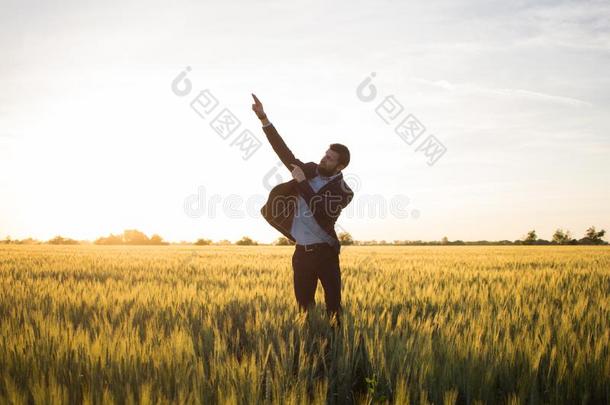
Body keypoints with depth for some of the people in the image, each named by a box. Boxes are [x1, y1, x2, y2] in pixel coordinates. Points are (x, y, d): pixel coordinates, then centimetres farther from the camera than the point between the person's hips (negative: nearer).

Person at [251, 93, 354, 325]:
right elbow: (284, 152, 4)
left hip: (325, 251, -4)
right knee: (303, 305, 7)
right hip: (302, 251, 4)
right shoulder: (310, 170, 7)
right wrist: (263, 118, -2)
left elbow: (321, 211, -21)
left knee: (334, 306, -5)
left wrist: (302, 182, -17)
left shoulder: (342, 192, -7)